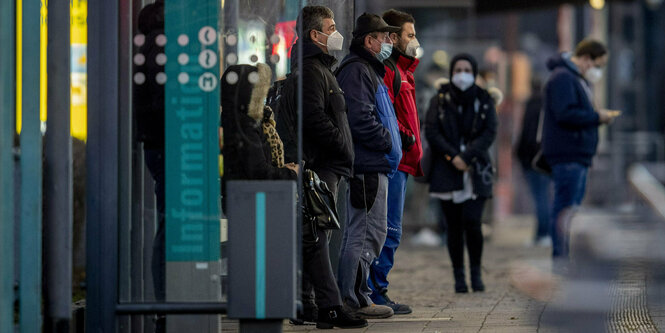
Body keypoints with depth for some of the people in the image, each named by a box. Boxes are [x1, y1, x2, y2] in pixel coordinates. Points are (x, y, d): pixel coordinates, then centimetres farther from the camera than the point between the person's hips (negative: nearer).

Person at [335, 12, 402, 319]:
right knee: (369, 233, -10)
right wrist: (388, 143, -11)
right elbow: (361, 120, -21)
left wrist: (392, 142, 15)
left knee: (357, 233, 14)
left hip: (372, 166, 11)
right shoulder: (356, 70, -12)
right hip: (367, 167, -11)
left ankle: (348, 297, 19)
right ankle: (356, 300, -8)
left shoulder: (368, 70, 23)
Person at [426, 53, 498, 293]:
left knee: (472, 222, -11)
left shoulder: (484, 101, 6)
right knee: (454, 226, 0)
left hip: (476, 171, -1)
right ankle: (459, 276, 9)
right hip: (447, 172, 1)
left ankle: (476, 272, 5)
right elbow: (431, 131, -3)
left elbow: (489, 132, -2)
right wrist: (452, 156, -14)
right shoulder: (440, 100, 6)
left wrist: (467, 156, -14)